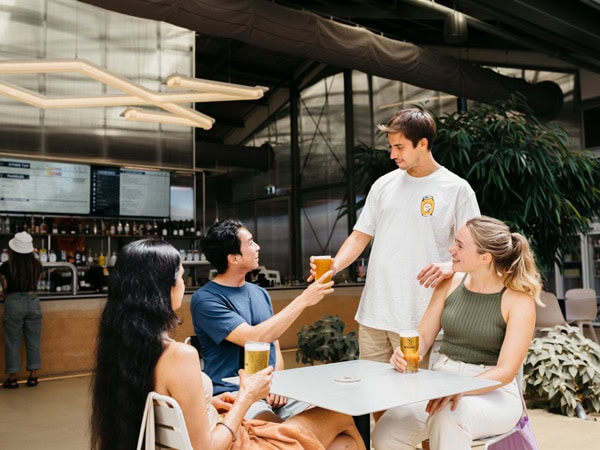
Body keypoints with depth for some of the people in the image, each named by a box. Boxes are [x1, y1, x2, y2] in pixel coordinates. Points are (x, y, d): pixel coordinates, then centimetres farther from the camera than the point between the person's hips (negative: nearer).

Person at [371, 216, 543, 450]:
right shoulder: (451, 283, 4)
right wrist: (405, 354, -16)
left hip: (493, 391, -4)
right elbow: (423, 335, 7)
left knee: (447, 417, -38)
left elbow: (505, 372, -15)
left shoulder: (519, 300, -10)